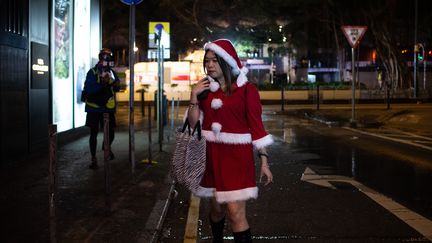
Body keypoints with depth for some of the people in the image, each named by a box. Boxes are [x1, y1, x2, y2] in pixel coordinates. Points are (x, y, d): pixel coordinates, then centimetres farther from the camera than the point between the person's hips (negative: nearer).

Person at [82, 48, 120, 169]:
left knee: (111, 132, 7)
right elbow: (89, 89, -21)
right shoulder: (92, 72, -10)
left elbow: (116, 88, 7)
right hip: (94, 108, -4)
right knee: (94, 133, 1)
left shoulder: (112, 73, 5)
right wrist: (102, 84, -33)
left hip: (108, 108, 4)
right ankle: (94, 159, 9)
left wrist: (116, 85, -16)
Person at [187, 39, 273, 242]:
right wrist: (194, 96, -8)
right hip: (212, 156, 5)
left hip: (237, 157, -5)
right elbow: (194, 123, 5)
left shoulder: (246, 89, -6)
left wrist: (264, 161, -10)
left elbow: (256, 127, -7)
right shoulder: (206, 89, 8)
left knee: (235, 213, -11)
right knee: (217, 208, 16)